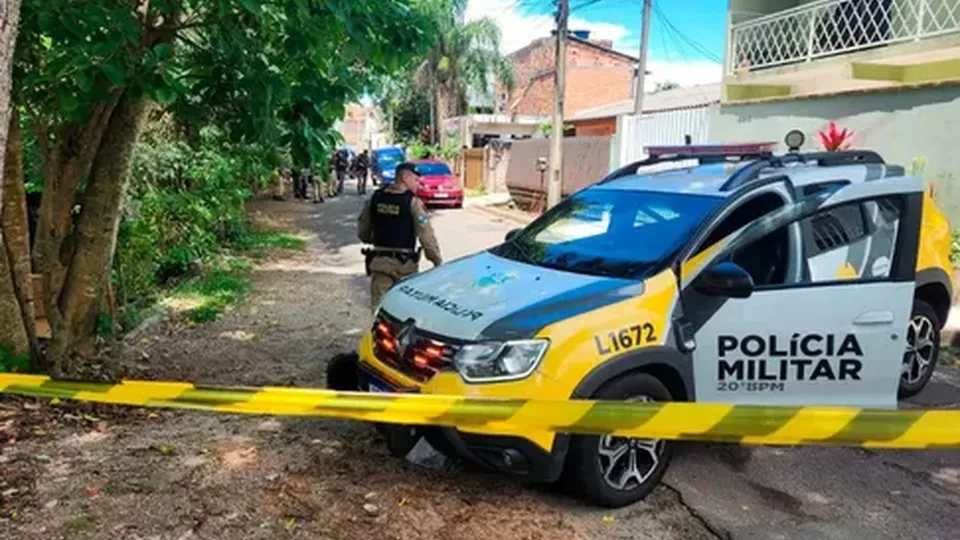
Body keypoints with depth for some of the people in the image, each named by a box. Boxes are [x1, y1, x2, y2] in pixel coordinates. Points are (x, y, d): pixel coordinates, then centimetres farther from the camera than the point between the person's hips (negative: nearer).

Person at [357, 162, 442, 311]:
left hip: (379, 261, 4)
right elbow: (426, 235, -16)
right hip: (405, 263, -3)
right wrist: (438, 261, -7)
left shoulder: (375, 198, 3)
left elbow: (362, 232, 10)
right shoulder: (413, 202, -13)